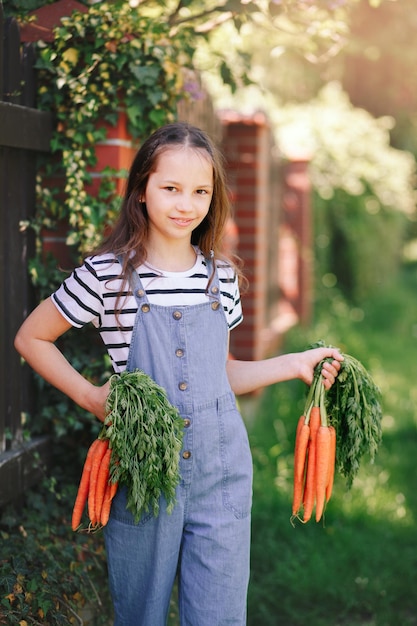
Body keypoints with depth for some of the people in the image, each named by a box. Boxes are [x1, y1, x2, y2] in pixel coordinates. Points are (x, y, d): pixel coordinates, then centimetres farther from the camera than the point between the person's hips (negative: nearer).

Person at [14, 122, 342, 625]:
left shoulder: (220, 276, 5)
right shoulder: (107, 274, -8)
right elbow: (30, 339, 3)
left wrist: (293, 364, 5)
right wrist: (90, 397, -7)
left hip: (222, 473, 3)